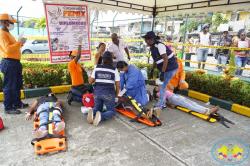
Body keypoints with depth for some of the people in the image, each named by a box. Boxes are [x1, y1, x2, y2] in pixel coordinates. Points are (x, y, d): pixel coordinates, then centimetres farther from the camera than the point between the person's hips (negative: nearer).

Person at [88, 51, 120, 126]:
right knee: (111, 111, 13)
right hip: (109, 94, -3)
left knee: (97, 108, 25)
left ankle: (93, 113, -12)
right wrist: (116, 95, 16)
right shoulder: (114, 70, -1)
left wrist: (91, 75, 26)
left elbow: (90, 81, 6)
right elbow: (118, 85, 0)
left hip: (97, 93, 3)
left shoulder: (97, 68, 3)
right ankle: (101, 116, -20)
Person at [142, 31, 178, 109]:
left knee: (162, 86, -4)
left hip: (171, 68, -9)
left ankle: (159, 105, 9)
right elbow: (155, 60, 18)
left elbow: (166, 59, -26)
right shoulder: (152, 47, 6)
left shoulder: (160, 45, -22)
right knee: (162, 85, 16)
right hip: (165, 69, 10)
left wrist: (162, 73, -27)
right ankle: (162, 104, 30)